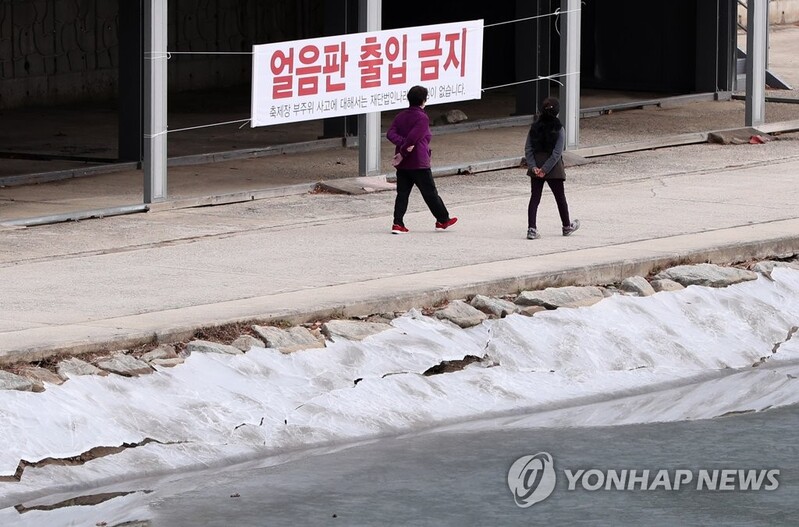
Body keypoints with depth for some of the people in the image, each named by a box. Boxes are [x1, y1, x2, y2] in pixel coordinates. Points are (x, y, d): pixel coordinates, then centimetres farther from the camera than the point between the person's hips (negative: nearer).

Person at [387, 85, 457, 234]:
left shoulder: (400, 116, 10)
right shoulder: (422, 118, -12)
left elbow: (390, 133, -4)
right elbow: (413, 137, -23)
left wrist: (403, 143, -16)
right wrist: (403, 153, -16)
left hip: (402, 165, 6)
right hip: (419, 163, -6)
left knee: (402, 193, 5)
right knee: (430, 192, 6)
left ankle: (398, 224, -5)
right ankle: (443, 220, 19)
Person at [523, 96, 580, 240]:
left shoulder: (534, 127, -2)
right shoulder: (558, 130, -13)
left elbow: (528, 149, -5)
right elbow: (556, 153, -18)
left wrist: (534, 166, -9)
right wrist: (545, 170, -15)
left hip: (536, 167, 3)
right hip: (554, 169, -3)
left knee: (535, 197, 5)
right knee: (560, 197, 14)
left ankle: (531, 228, -7)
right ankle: (567, 226, 31)